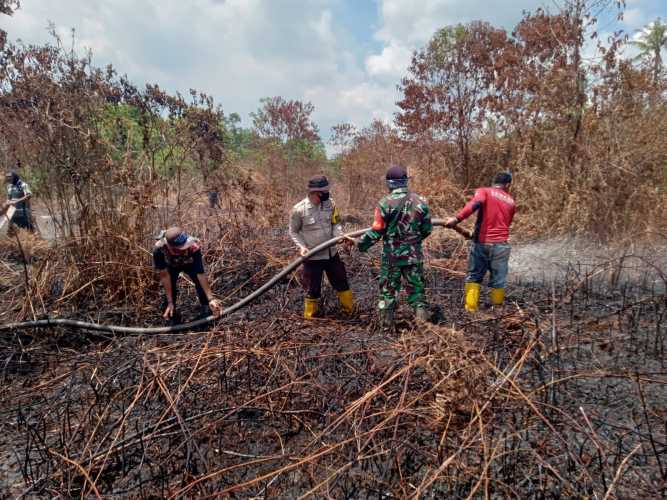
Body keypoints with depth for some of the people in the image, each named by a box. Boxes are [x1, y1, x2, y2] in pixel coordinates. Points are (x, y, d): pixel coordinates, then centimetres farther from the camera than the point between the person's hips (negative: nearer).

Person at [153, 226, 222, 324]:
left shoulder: (194, 247, -45)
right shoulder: (159, 249, -42)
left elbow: (201, 274, -39)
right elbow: (164, 276, -32)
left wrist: (211, 299, -41)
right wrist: (170, 302, -30)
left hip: (190, 264, 0)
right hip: (171, 266, 0)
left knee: (200, 283, -16)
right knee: (170, 288, -13)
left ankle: (206, 310, 6)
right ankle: (172, 316, 11)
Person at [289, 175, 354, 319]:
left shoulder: (330, 204, -5)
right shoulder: (299, 209, -16)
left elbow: (336, 223, 5)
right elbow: (293, 232, -4)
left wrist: (340, 235, -15)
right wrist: (301, 246, -18)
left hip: (331, 253, 4)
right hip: (312, 256, -4)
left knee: (341, 282, 15)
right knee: (312, 288, 7)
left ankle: (351, 310, 34)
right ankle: (310, 316, 29)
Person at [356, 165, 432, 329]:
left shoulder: (385, 203, -12)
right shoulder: (420, 201, -2)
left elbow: (377, 231, -12)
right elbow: (427, 229, 4)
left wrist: (361, 243, 3)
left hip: (392, 254, -2)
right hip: (414, 253, 2)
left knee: (388, 289, 10)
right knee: (416, 288, 13)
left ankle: (386, 324, 19)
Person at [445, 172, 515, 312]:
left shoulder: (483, 191, 1)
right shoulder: (511, 202, 13)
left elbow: (475, 203, -20)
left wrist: (457, 218, -27)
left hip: (481, 242, -1)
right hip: (501, 244, 1)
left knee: (474, 277, 11)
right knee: (498, 280, 10)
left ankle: (470, 309, 8)